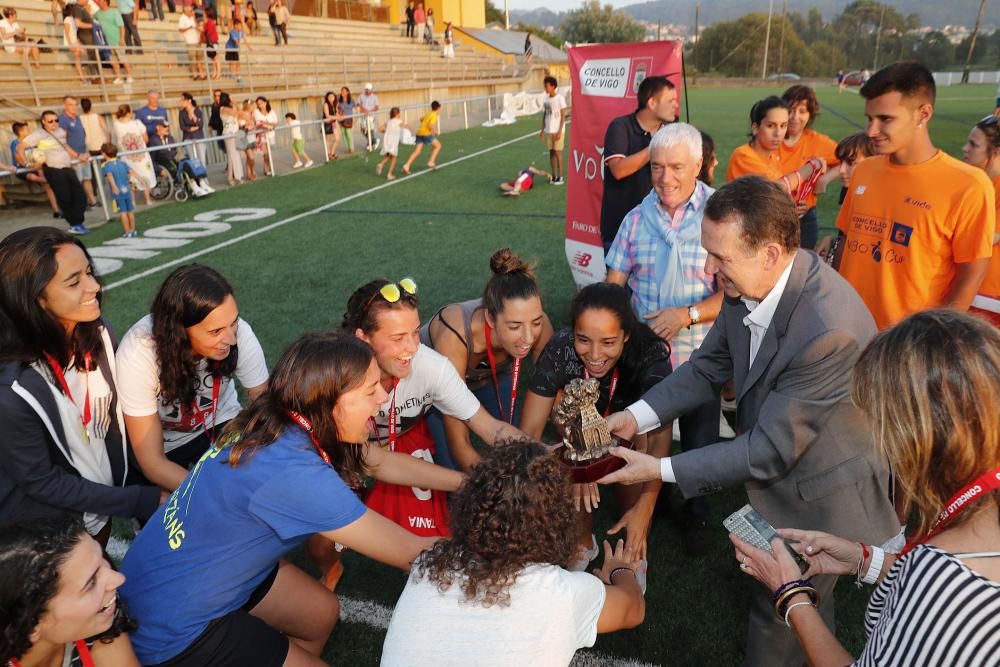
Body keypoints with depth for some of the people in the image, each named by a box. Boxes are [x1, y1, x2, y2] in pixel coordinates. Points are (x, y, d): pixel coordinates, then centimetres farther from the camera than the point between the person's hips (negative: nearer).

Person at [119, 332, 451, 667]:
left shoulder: (283, 424, -11)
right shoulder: (294, 474, -35)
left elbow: (383, 461, 2)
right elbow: (410, 552, -27)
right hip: (171, 627, -7)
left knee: (323, 613, 16)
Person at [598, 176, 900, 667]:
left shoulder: (829, 329, -37)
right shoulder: (749, 283, -15)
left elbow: (772, 450, -28)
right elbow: (710, 364, -1)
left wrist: (660, 470, -24)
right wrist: (636, 416, -12)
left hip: (816, 500, -7)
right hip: (780, 476, 7)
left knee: (780, 611, 16)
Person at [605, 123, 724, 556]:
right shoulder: (637, 218, 1)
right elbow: (613, 283, 3)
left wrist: (687, 315, -25)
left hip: (700, 357, -2)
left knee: (699, 443, 12)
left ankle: (697, 514, 38)